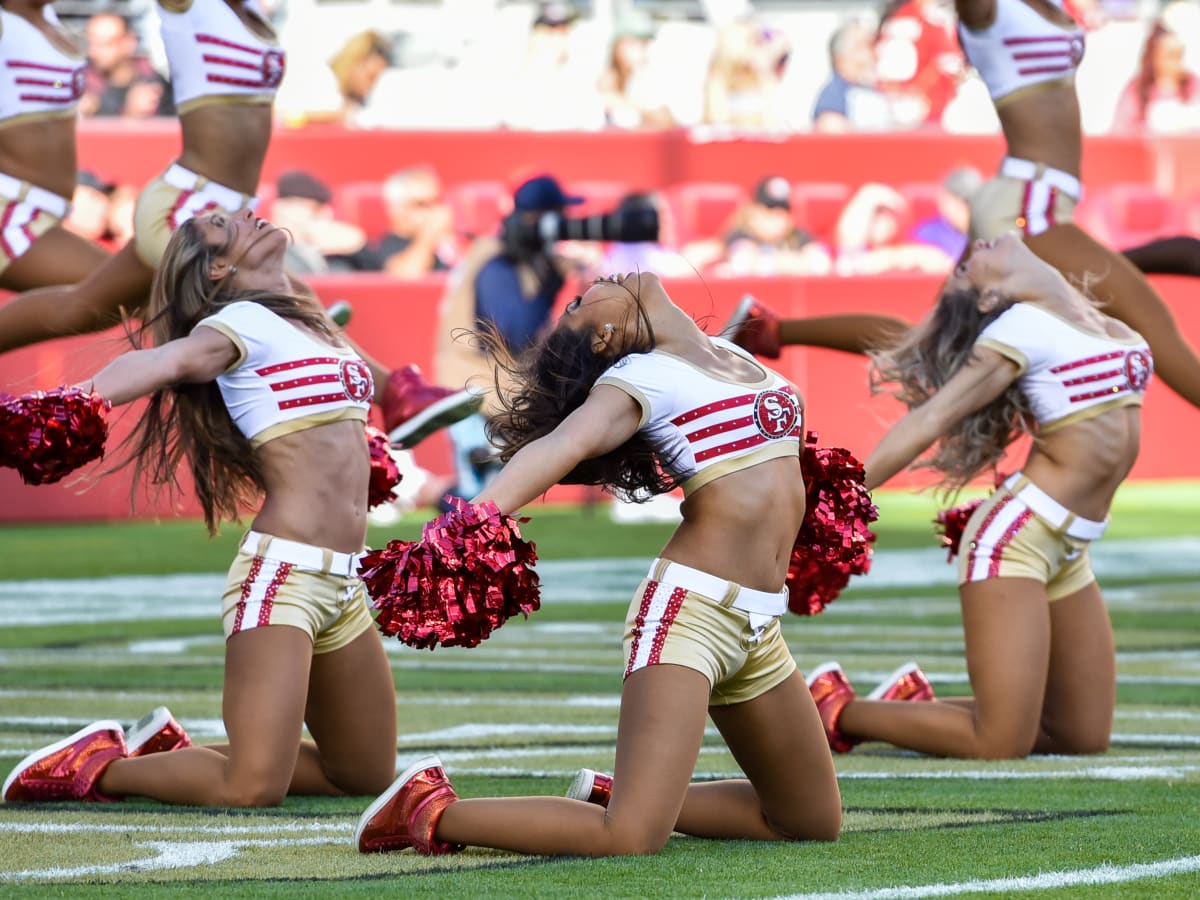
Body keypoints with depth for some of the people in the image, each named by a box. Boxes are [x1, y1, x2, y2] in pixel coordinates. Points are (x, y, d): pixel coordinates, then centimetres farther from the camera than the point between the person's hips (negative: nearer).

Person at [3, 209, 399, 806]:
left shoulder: (308, 324, 18)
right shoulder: (242, 323, -8)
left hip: (342, 582, 9)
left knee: (367, 775, 14)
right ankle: (102, 768, 4)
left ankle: (172, 755, 23)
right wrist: (72, 407, -42)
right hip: (281, 575, -9)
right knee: (253, 789, -20)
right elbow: (163, 361, -27)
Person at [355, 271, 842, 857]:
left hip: (756, 628, 8)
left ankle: (614, 798, 20)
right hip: (689, 608, -8)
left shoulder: (730, 354, 13)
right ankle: (430, 810, -7)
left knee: (813, 821, 16)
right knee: (632, 840, -21)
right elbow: (561, 444, -28)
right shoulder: (640, 377, -9)